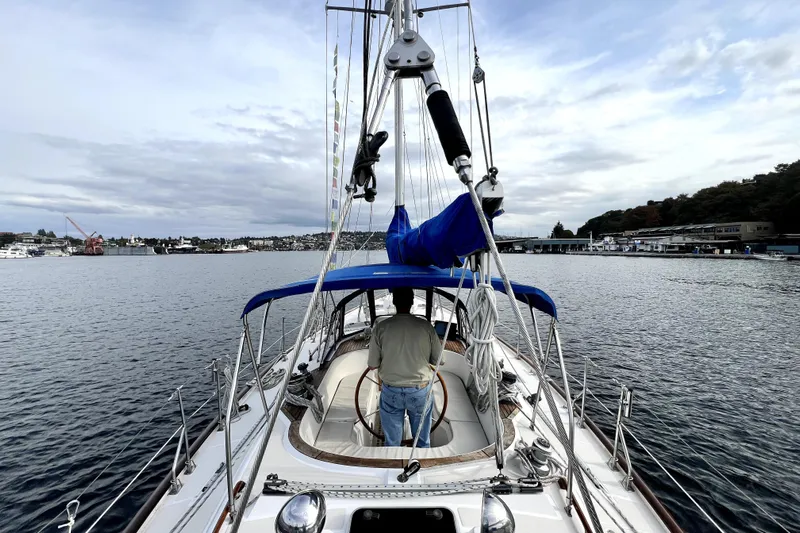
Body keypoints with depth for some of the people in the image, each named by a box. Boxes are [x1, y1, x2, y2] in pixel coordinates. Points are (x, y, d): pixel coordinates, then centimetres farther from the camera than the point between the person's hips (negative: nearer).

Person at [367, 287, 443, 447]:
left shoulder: (381, 327, -14)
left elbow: (372, 365, -6)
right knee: (423, 440, 22)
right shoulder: (425, 326, -13)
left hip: (391, 391, 0)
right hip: (421, 391, 0)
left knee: (392, 442, 20)